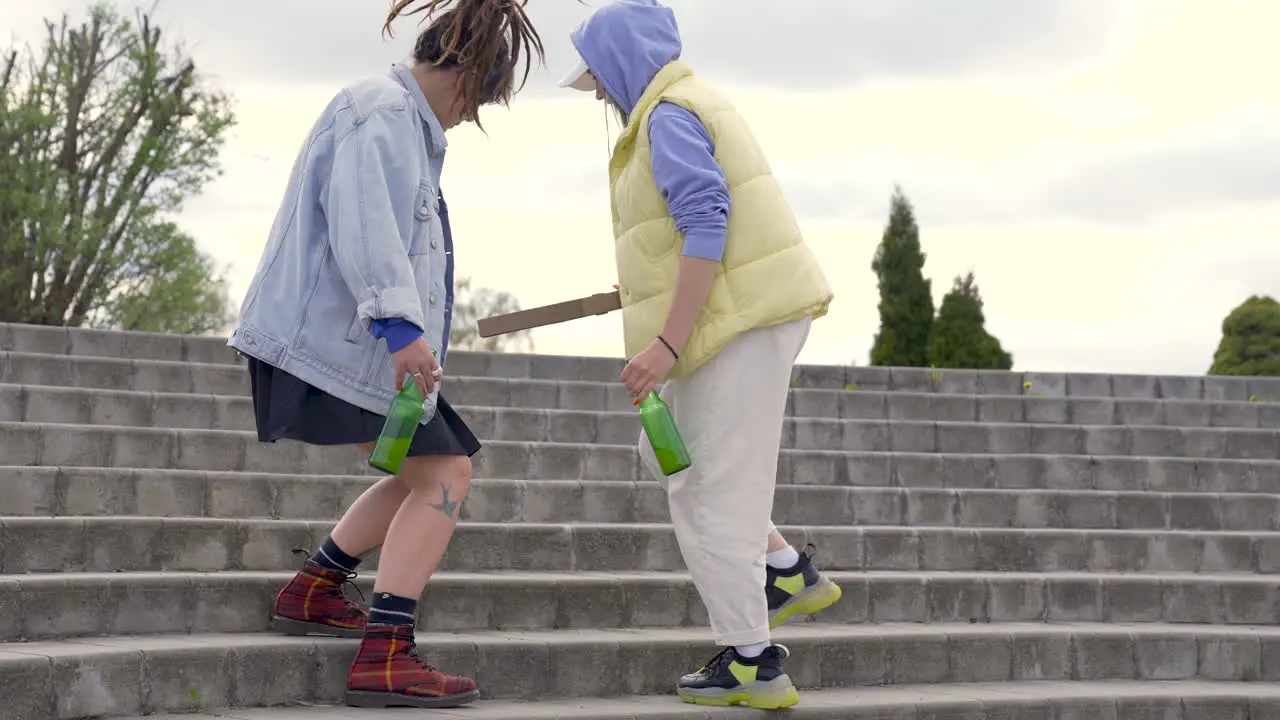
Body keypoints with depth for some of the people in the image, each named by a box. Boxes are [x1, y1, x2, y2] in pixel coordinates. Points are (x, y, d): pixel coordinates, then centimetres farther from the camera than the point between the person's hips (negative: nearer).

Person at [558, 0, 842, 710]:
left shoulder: (668, 117, -14)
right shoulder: (688, 103, 18)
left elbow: (706, 225, -23)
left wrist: (668, 343, -24)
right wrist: (649, 284, 32)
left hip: (742, 318, -11)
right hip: (748, 311, 11)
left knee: (715, 484, -5)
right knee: (666, 451, 20)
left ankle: (751, 663, 1)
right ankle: (788, 570, 19)